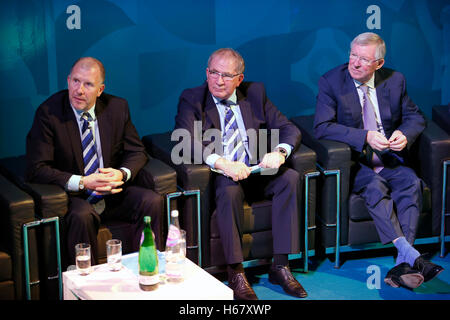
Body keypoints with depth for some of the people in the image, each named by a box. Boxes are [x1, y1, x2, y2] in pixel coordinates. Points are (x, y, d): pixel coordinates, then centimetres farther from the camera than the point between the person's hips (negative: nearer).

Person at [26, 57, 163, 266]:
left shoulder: (117, 107, 2)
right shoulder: (48, 113, -9)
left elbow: (137, 152, 9)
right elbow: (37, 169, -13)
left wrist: (123, 174, -14)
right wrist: (82, 182, -24)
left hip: (114, 194, 4)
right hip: (74, 197, -4)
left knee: (152, 201, -20)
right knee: (81, 216, -35)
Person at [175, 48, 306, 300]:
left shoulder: (255, 93, 9)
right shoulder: (192, 100, -1)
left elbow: (290, 129, 4)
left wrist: (280, 152, -20)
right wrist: (222, 163, -36)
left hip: (257, 170, 4)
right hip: (219, 176, -4)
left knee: (290, 178, -23)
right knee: (229, 189, -35)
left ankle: (280, 266, -19)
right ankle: (236, 273, -26)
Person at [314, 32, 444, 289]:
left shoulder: (395, 80, 6)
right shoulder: (331, 82, -5)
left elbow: (416, 117, 13)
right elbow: (322, 127, -14)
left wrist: (405, 134, -12)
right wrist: (365, 137, -23)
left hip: (390, 160, 3)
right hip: (354, 162, -3)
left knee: (412, 182, -26)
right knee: (375, 187, -33)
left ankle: (403, 265, -35)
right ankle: (411, 255, -41)